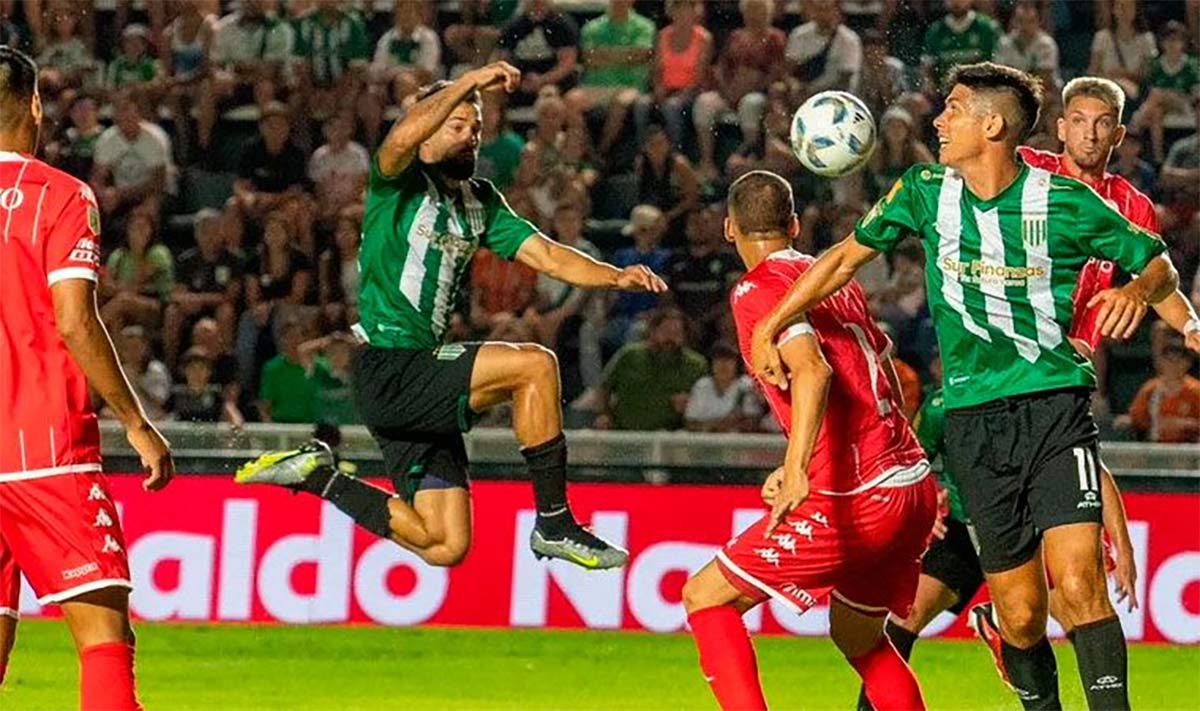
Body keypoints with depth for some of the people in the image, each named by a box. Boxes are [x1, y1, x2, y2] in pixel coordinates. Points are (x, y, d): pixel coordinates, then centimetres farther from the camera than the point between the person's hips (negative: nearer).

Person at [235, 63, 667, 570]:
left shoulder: (480, 202, 17)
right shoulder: (400, 184, -5)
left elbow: (545, 254, 9)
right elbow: (404, 137, -29)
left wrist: (615, 277, -7)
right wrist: (470, 82, -34)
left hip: (422, 384, 8)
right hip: (388, 372, -8)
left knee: (444, 547, 7)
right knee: (535, 364, -23)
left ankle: (316, 475, 21)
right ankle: (554, 523, -16)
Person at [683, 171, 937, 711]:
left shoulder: (758, 290, -6)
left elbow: (813, 370, -23)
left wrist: (796, 469, -35)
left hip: (855, 502, -8)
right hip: (915, 486, 8)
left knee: (706, 598, 0)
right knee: (856, 635, 26)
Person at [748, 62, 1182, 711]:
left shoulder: (1065, 201, -4)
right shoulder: (926, 191, 5)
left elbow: (1160, 266, 7)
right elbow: (847, 255, 18)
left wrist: (1138, 291, -16)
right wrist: (770, 326, 15)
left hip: (1055, 407, -3)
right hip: (973, 424, 3)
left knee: (1078, 585, -20)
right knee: (1020, 619, 1)